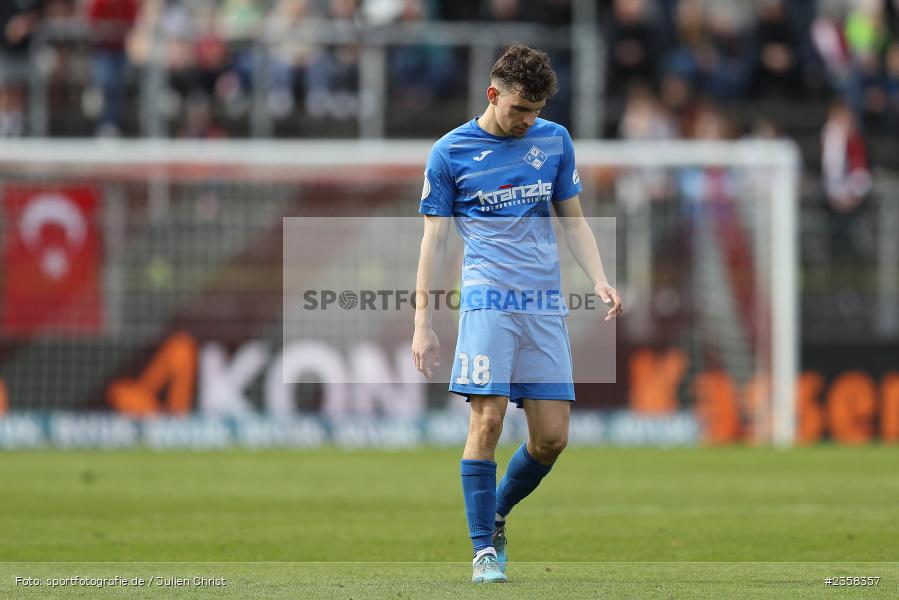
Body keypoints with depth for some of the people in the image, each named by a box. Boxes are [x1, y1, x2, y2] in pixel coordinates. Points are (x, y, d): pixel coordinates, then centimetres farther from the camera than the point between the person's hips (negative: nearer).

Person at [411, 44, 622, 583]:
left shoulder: (554, 140, 12)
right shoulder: (450, 152, 2)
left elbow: (573, 219, 19)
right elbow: (434, 239, 4)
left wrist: (599, 279, 3)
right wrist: (423, 324, -1)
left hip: (545, 303, 4)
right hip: (487, 297, -3)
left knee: (552, 437, -1)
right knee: (488, 421, -13)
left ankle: (497, 514, 24)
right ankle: (485, 552, -5)